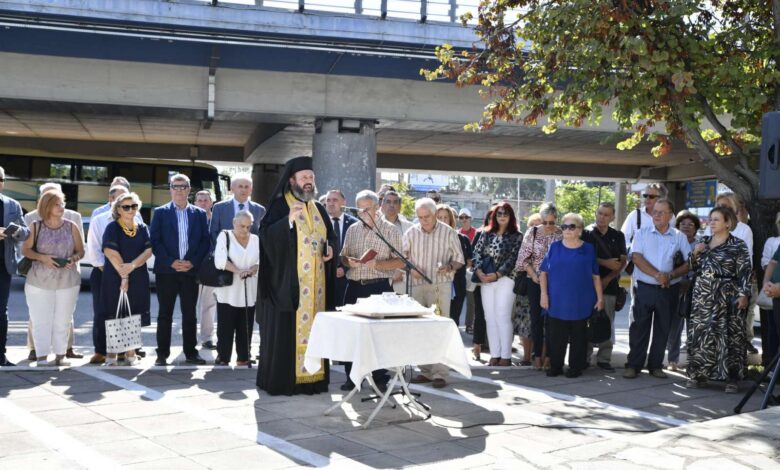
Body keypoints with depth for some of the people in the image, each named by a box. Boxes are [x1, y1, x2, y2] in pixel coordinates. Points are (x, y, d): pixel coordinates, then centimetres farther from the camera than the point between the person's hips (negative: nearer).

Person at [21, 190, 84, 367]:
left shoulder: (71, 227, 3)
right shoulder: (36, 227, 0)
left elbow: (80, 251, 7)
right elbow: (25, 249, 1)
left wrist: (74, 259, -14)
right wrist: (42, 257, -16)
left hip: (68, 281, 1)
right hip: (40, 281, -1)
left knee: (62, 320, 4)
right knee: (41, 320, -2)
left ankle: (60, 355, 13)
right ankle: (41, 357, 2)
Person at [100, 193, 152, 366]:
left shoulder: (142, 228, 10)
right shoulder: (112, 228, -1)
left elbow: (149, 250, 0)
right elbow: (110, 252, -11)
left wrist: (133, 265, -16)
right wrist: (123, 275, -15)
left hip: (138, 279, 3)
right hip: (114, 278, -3)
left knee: (134, 317, 5)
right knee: (113, 316, -2)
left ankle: (130, 353, 14)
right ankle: (111, 353, 5)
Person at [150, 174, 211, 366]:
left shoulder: (199, 214, 9)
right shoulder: (160, 212, 4)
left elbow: (205, 241, 6)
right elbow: (154, 240, -2)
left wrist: (193, 262, -7)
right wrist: (171, 262, -11)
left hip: (191, 270, 2)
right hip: (166, 271, -1)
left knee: (190, 314, 7)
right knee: (165, 314, 2)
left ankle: (191, 352, 14)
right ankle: (162, 354, 8)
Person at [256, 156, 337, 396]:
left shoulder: (318, 209, 16)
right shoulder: (279, 206, -2)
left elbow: (330, 235, 24)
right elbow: (266, 235, -14)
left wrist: (329, 248, 3)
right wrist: (289, 220, -27)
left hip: (316, 283, 6)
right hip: (287, 282, -6)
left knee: (313, 328, 6)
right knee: (285, 330, -4)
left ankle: (311, 377, 13)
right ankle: (280, 380, 2)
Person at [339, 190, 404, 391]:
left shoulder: (390, 230, 0)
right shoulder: (352, 229, 13)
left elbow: (401, 261, -5)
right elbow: (343, 256, 18)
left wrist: (377, 264, -19)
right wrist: (348, 261, -6)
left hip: (379, 286, -4)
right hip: (354, 286, 4)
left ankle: (380, 379, 9)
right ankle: (352, 377, 16)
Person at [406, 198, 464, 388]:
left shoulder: (448, 233, 0)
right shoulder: (411, 233, 6)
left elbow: (459, 258, 5)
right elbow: (402, 256, 12)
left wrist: (449, 267, -15)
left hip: (440, 286, -3)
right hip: (417, 285, 4)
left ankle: (440, 373, -3)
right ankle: (425, 371, 16)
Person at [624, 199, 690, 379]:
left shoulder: (679, 237, 6)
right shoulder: (642, 233, 3)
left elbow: (690, 262, 1)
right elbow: (636, 257, -8)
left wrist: (671, 275, -14)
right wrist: (657, 275, -18)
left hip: (669, 290, 1)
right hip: (644, 288, -1)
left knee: (662, 329, 9)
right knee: (639, 328, 1)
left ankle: (655, 365, 20)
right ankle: (633, 365, 8)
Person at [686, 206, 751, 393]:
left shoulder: (738, 245, -3)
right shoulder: (703, 241, 13)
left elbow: (745, 272, -7)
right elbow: (693, 267, 18)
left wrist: (744, 294, -15)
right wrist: (695, 254, -1)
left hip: (726, 295, -5)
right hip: (702, 294, 5)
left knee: (728, 335, -3)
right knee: (700, 334, 5)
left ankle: (731, 378, 3)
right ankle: (698, 374, 13)